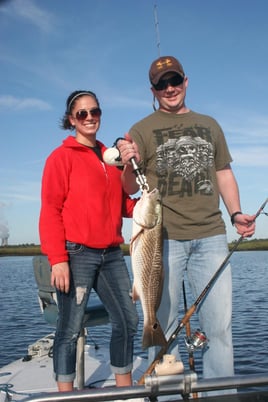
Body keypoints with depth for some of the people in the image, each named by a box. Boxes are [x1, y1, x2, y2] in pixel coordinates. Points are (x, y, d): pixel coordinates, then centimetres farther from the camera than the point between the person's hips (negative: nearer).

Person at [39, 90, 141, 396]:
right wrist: (58, 259, -16)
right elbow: (51, 210, -7)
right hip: (76, 254, -6)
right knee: (70, 328, -1)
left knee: (127, 320, 8)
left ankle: (125, 388, 23)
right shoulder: (62, 156, -1)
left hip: (111, 254, 7)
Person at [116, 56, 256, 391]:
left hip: (211, 236, 3)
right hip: (163, 237, -3)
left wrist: (235, 213, 6)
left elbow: (224, 173, 21)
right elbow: (131, 188, 4)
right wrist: (128, 166, -19)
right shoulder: (142, 130, 7)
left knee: (220, 324, 4)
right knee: (163, 325, 3)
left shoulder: (209, 125, 18)